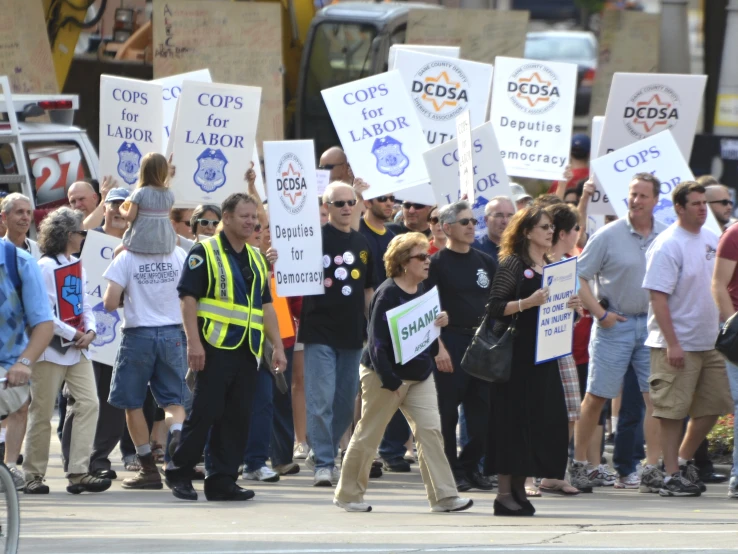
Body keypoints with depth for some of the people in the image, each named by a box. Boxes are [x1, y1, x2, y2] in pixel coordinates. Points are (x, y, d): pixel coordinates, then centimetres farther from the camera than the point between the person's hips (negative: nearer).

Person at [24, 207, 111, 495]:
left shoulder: (77, 266, 14)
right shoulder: (46, 267, -10)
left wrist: (90, 330, -3)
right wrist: (73, 334, -14)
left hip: (77, 349, 7)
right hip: (51, 349, -7)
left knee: (89, 403, -5)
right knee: (42, 413, -1)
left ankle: (78, 472, -5)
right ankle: (33, 475, 8)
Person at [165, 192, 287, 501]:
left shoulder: (256, 259, 18)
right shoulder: (204, 253, -4)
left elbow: (265, 305, 20)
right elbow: (188, 297, -10)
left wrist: (277, 346, 11)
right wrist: (194, 342, -18)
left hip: (246, 349, 7)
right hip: (215, 347, -7)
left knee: (238, 418, 4)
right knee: (206, 412, -7)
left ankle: (222, 481, 8)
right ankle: (179, 473, 5)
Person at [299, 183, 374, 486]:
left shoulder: (361, 243, 13)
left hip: (352, 334, 6)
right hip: (320, 332, -6)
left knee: (346, 402, 10)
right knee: (321, 399, -9)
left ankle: (322, 452, 26)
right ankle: (323, 463, -6)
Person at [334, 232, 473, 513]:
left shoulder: (423, 290, 7)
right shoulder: (387, 294, -16)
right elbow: (377, 342, -19)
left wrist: (437, 324, -4)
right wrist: (390, 382, -22)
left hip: (419, 375, 7)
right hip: (385, 376, -7)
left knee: (430, 430, -5)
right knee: (368, 435, 4)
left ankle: (443, 496, -8)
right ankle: (348, 494, 18)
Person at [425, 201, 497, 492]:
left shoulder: (485, 262, 13)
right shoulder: (438, 263, -3)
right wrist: (439, 347, -15)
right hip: (451, 340, -5)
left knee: (482, 410, 4)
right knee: (447, 410, -3)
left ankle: (471, 466, 15)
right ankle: (451, 470, 3)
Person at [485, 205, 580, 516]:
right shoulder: (513, 264, -5)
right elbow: (494, 309, -13)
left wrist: (572, 305, 3)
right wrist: (528, 302, -25)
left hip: (543, 354, 7)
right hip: (516, 354, -7)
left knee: (545, 419, 3)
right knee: (512, 419, -7)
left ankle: (519, 488, 11)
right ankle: (504, 493, -5)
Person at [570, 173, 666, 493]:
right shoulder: (608, 236, -5)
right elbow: (577, 277, -4)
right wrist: (600, 313, -9)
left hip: (653, 323, 3)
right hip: (615, 322, -3)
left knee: (656, 396, -3)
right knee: (597, 395, 2)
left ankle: (652, 467, -1)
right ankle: (579, 463, 11)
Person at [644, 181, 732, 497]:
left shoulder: (711, 240, 11)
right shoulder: (667, 245, -14)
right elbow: (658, 296, -17)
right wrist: (672, 344, -22)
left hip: (710, 341, 8)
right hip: (678, 345, -8)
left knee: (713, 406, 11)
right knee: (673, 411, -3)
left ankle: (683, 460, 26)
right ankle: (672, 475, 3)